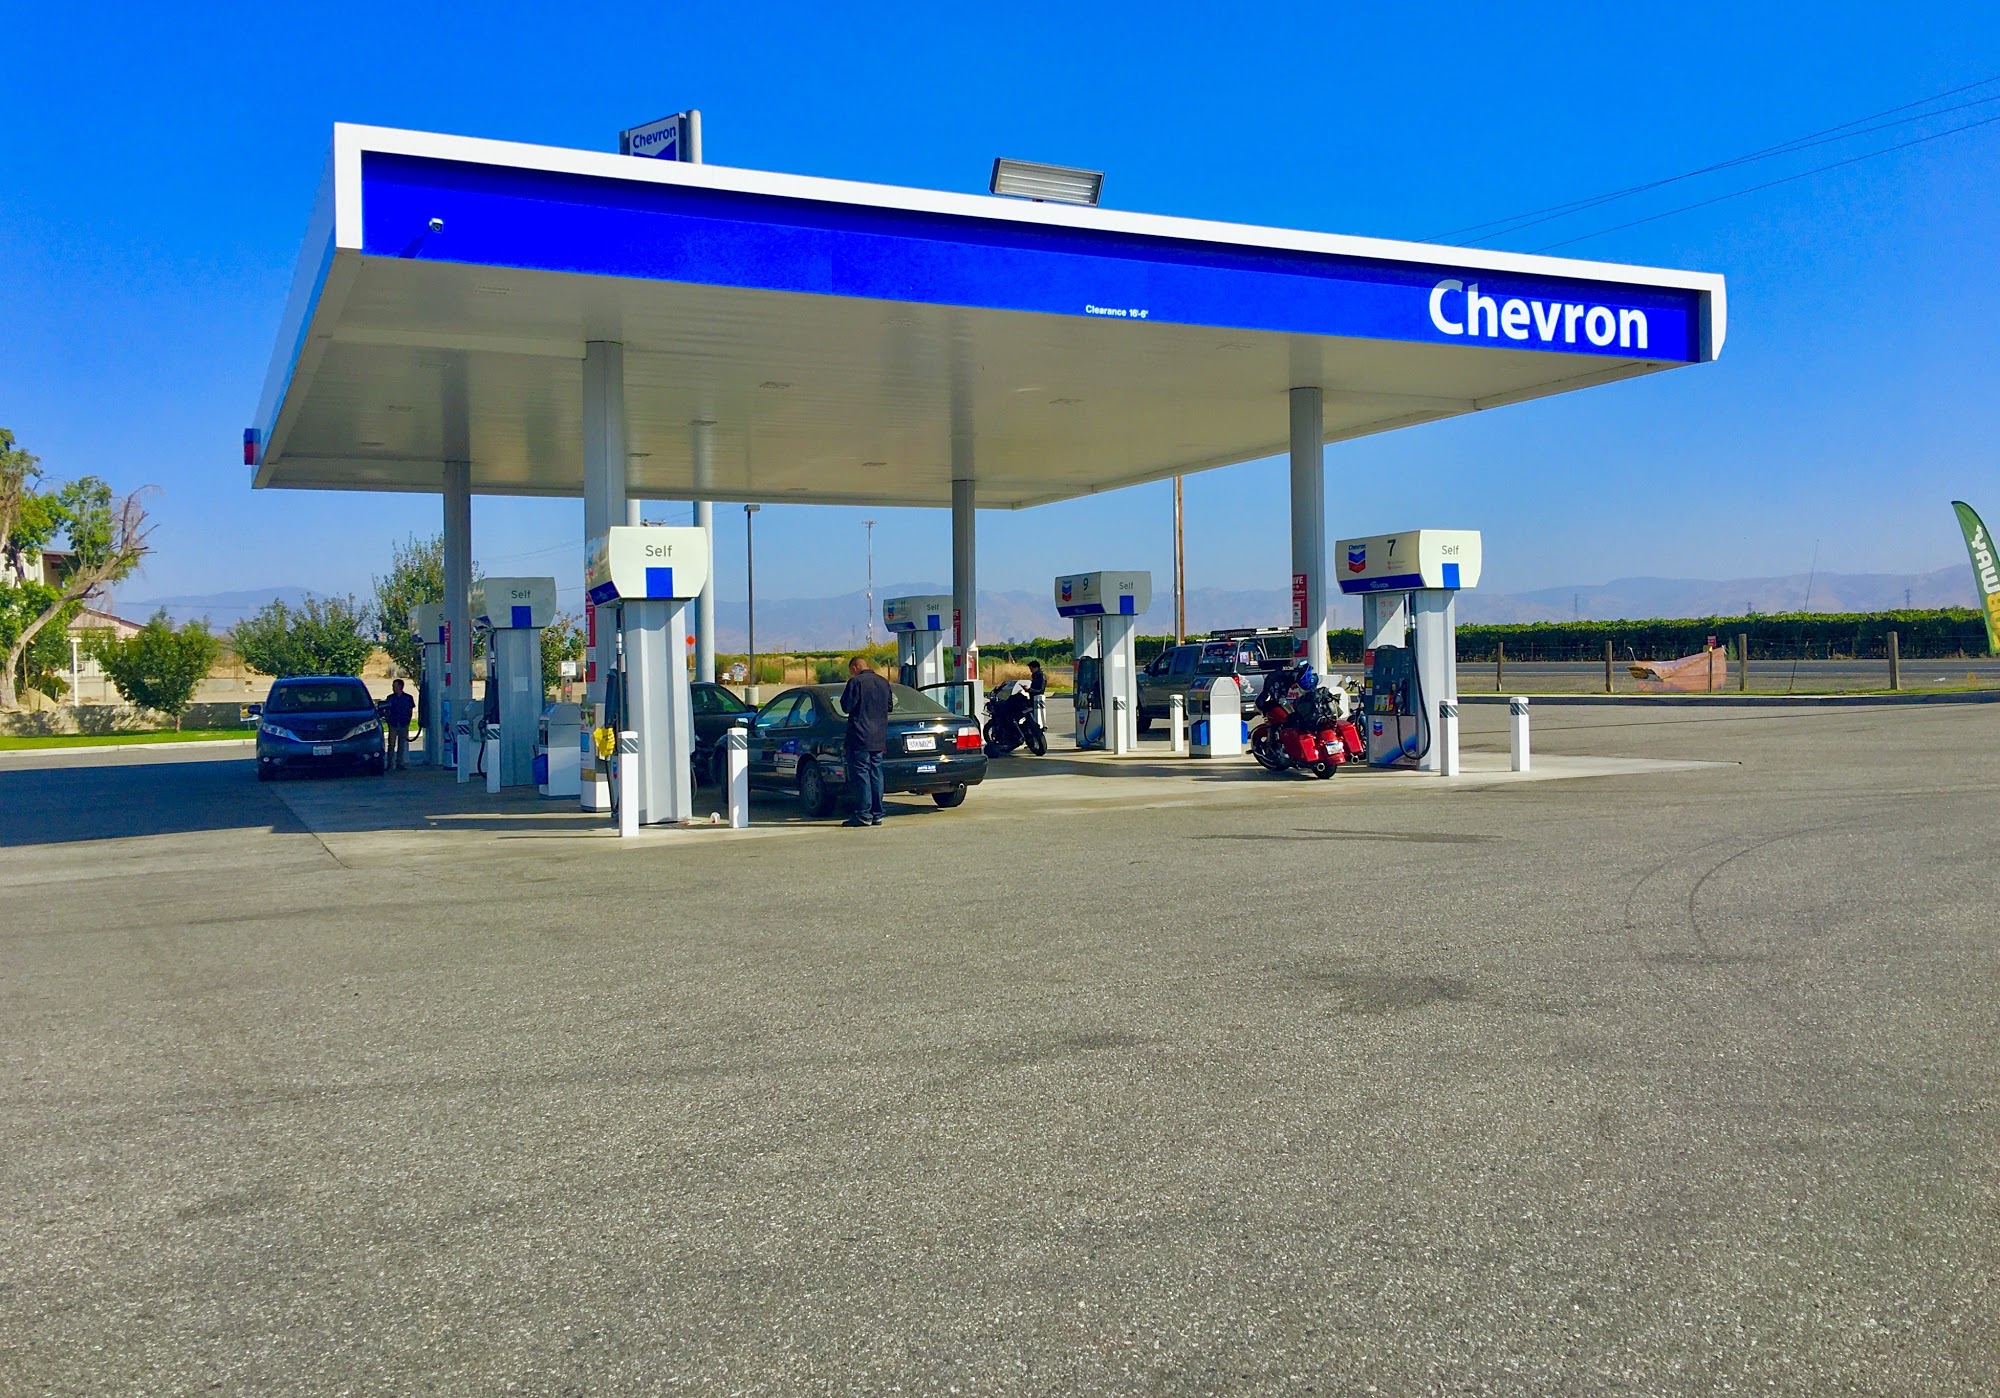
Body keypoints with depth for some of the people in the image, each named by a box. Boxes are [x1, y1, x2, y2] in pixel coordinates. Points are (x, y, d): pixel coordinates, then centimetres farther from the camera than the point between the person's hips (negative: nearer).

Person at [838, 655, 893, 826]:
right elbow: (889, 705, 19)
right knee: (876, 775, 9)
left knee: (861, 775, -4)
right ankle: (877, 814, 10)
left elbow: (846, 706, -12)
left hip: (860, 737, -7)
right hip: (879, 738, 7)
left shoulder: (856, 682, -11)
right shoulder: (884, 683, 11)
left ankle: (864, 815, -6)